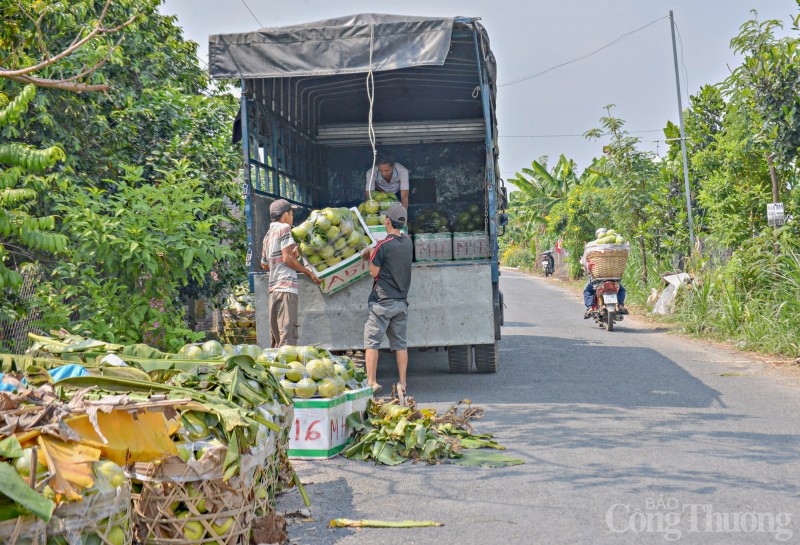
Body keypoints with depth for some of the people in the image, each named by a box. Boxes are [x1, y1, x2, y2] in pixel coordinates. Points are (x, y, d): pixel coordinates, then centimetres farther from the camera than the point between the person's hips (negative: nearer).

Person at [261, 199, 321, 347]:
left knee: (277, 338, 10)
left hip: (274, 288, 9)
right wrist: (309, 273, -3)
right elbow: (287, 258, -11)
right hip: (286, 287, -9)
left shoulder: (268, 235, 22)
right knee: (288, 335, -13)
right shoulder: (284, 228, -2)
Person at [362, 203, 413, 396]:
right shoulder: (408, 243, 6)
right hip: (402, 301, 6)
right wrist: (374, 253, 20)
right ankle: (402, 384, 9)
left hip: (382, 301, -6)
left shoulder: (383, 245, -13)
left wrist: (370, 253, 6)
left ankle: (371, 381, -6)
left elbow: (374, 272, -8)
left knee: (371, 342, -1)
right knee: (400, 344, 8)